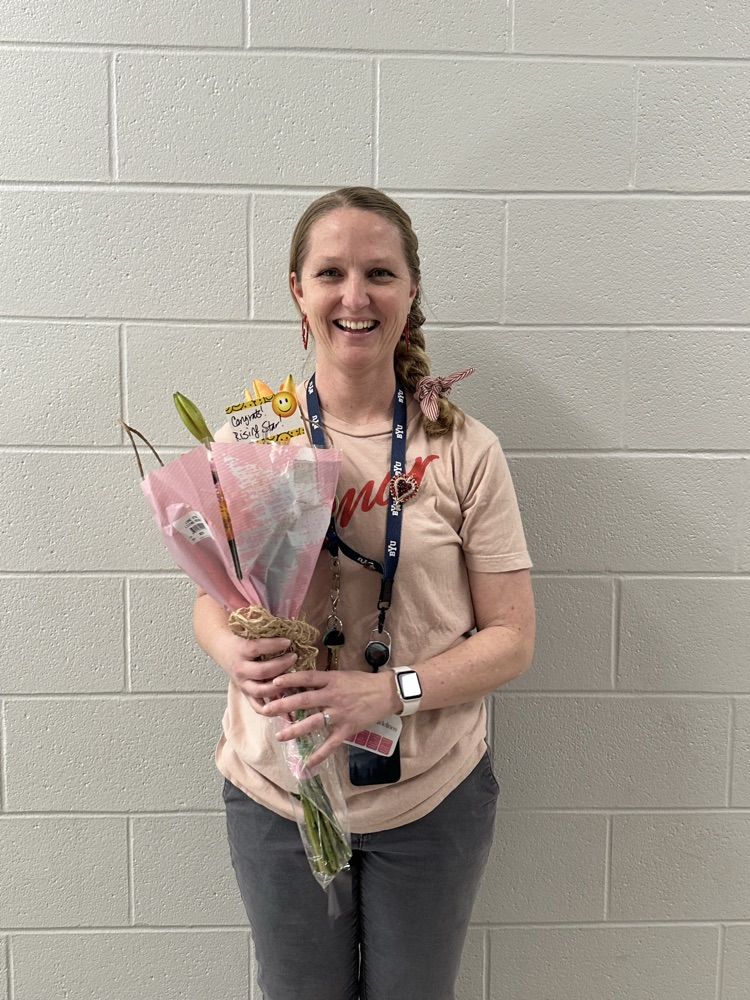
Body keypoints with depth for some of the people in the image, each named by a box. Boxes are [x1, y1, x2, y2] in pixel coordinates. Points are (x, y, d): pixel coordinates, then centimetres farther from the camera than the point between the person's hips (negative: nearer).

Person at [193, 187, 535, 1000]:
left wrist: (386, 691, -23)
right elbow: (211, 597, 4)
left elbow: (511, 639, -8)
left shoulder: (465, 450, -10)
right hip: (275, 792, 1)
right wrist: (237, 654, -18)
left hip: (431, 796, 0)